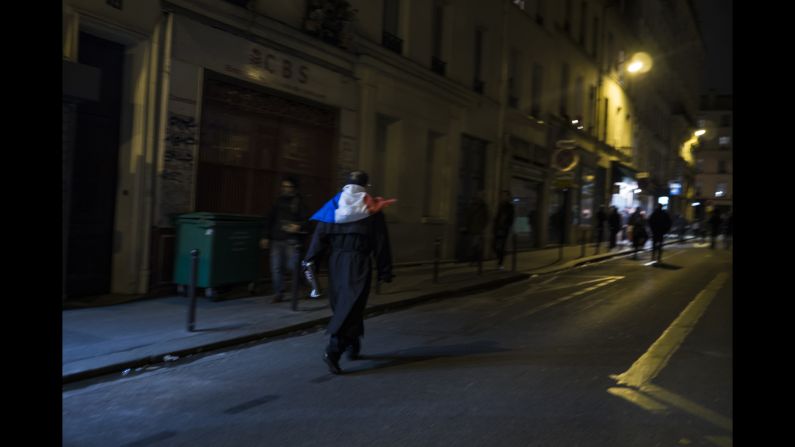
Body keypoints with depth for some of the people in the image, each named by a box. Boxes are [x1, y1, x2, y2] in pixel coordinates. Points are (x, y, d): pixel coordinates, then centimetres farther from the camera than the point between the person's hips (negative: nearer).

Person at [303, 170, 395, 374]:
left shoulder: (333, 205, 7)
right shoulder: (372, 209, 1)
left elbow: (320, 234, 1)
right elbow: (381, 243, 1)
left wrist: (310, 260, 3)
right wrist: (385, 271, 6)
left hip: (335, 262, 4)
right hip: (359, 263, -4)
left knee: (340, 305, 17)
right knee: (351, 307, -5)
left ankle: (353, 346, 30)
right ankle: (333, 351, -19)